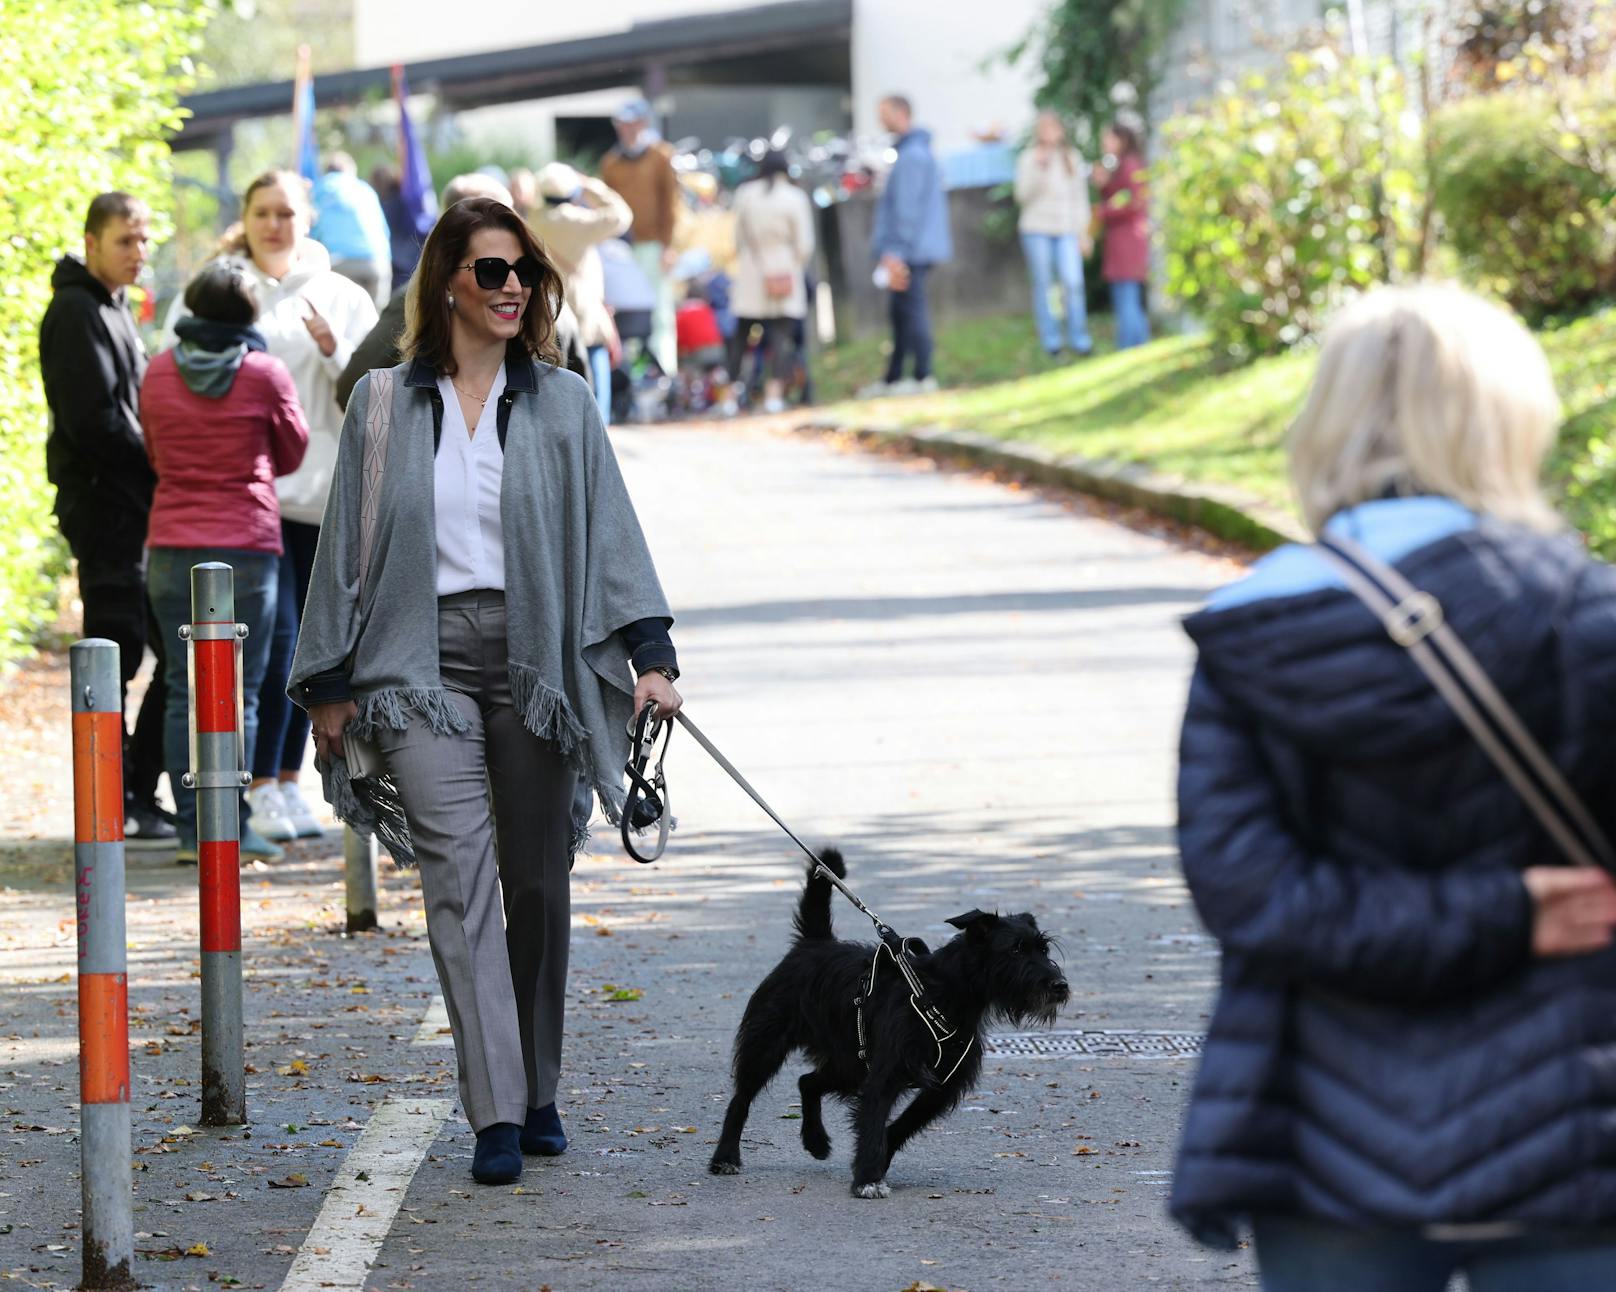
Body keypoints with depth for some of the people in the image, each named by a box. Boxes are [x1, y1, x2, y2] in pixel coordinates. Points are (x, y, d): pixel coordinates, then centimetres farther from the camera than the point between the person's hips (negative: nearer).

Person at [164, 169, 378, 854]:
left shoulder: (341, 297, 10)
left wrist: (334, 349, -12)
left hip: (324, 490, 3)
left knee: (310, 642, 8)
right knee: (275, 634, -13)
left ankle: (288, 779, 19)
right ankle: (261, 785, -7)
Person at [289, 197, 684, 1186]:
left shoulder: (562, 403, 8)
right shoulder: (384, 405, 7)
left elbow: (611, 533, 4)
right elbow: (346, 542, 9)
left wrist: (648, 654, -7)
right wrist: (332, 681, 6)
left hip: (535, 658, 1)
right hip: (423, 660, -1)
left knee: (538, 882, 7)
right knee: (460, 876, -12)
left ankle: (539, 1096, 22)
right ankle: (496, 1116, -16)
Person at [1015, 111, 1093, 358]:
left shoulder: (1072, 159, 12)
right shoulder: (1028, 159, 4)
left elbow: (1081, 198, 15)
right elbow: (1023, 195, -4)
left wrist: (1083, 233, 11)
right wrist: (1038, 168, -16)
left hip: (1066, 229, 1)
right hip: (1037, 229, -1)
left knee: (1073, 282, -12)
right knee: (1043, 285, 1)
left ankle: (1079, 339, -6)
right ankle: (1050, 341, 7)